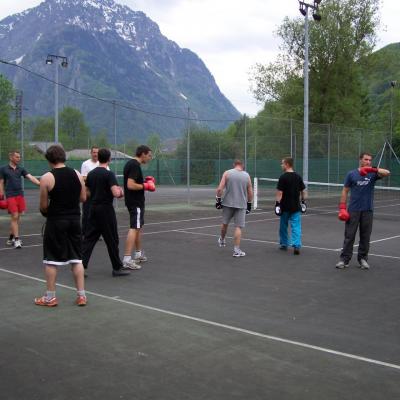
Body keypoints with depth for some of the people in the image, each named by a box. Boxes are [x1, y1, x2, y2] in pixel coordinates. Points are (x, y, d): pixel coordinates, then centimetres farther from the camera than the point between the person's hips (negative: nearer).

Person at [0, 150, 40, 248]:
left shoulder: (21, 169, 8)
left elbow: (30, 177, -4)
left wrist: (39, 183, -20)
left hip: (20, 195, 4)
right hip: (10, 196, -4)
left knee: (17, 217, 8)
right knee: (14, 217, -10)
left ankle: (11, 238, 22)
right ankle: (16, 239, -7)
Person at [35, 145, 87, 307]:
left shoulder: (47, 178, -11)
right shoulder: (77, 174, 2)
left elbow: (44, 205, -8)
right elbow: (83, 198, 7)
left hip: (56, 221, -4)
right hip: (74, 219, 4)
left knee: (51, 260, 8)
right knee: (76, 259, 12)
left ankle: (50, 297, 15)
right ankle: (81, 295, 14)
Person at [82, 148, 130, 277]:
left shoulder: (91, 174, 7)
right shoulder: (109, 174, -14)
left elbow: (87, 192, 14)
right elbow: (116, 193, -23)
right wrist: (120, 191, -2)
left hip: (93, 208, 6)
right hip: (106, 209, -6)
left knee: (89, 238, 7)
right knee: (112, 240, 4)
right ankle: (117, 268, 13)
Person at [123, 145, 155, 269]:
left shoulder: (130, 163, 13)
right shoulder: (135, 166, -18)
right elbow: (130, 185, -26)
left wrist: (144, 181, 12)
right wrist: (145, 186, -16)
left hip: (134, 201, 11)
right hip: (135, 202, -11)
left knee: (139, 227, 21)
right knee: (134, 228, -13)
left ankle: (139, 254, 33)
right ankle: (127, 260, -18)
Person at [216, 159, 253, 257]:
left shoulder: (227, 173, 0)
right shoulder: (247, 175, 4)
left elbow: (220, 188, -8)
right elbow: (250, 193, 6)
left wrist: (218, 199, 0)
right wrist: (249, 204, 16)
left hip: (228, 203, 1)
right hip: (241, 205, 0)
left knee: (225, 223, 20)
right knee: (238, 227, 0)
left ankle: (222, 240, 42)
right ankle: (236, 250, -4)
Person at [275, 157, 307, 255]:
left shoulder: (283, 177, -11)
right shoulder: (298, 176, 5)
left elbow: (279, 192, -15)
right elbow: (303, 191, 10)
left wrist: (277, 204, -13)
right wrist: (303, 201, 20)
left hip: (285, 206, -3)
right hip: (296, 206, 3)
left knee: (283, 226, 14)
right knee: (296, 226, 1)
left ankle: (284, 244, 26)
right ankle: (296, 246, -11)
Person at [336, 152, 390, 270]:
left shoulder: (372, 174, 4)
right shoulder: (351, 174, 3)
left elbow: (387, 173, -14)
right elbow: (345, 191, 4)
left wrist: (372, 169, -29)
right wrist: (342, 208, -4)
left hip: (368, 211, 1)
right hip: (353, 210, -1)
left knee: (365, 237, 7)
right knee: (349, 236, 0)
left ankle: (363, 259, 19)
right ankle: (344, 260, 6)